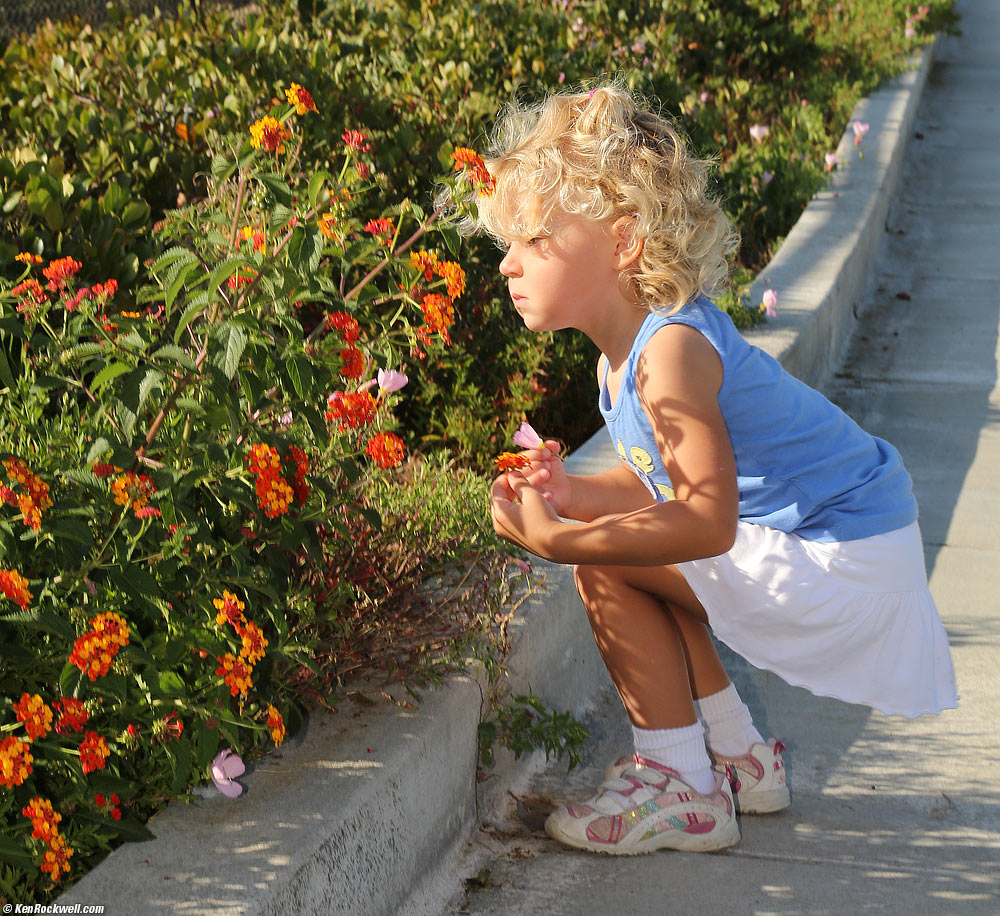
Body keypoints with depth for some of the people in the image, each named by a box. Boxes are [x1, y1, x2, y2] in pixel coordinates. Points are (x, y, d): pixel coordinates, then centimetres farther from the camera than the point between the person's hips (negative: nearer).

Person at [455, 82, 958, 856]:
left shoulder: (669, 351, -25)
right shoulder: (620, 349, 7)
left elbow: (707, 522, -31)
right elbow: (664, 484, 11)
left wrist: (559, 540, -34)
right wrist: (577, 495, -7)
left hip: (842, 558, -10)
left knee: (607, 568, -12)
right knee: (632, 557, 22)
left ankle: (681, 791, 0)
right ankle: (739, 757, 30)